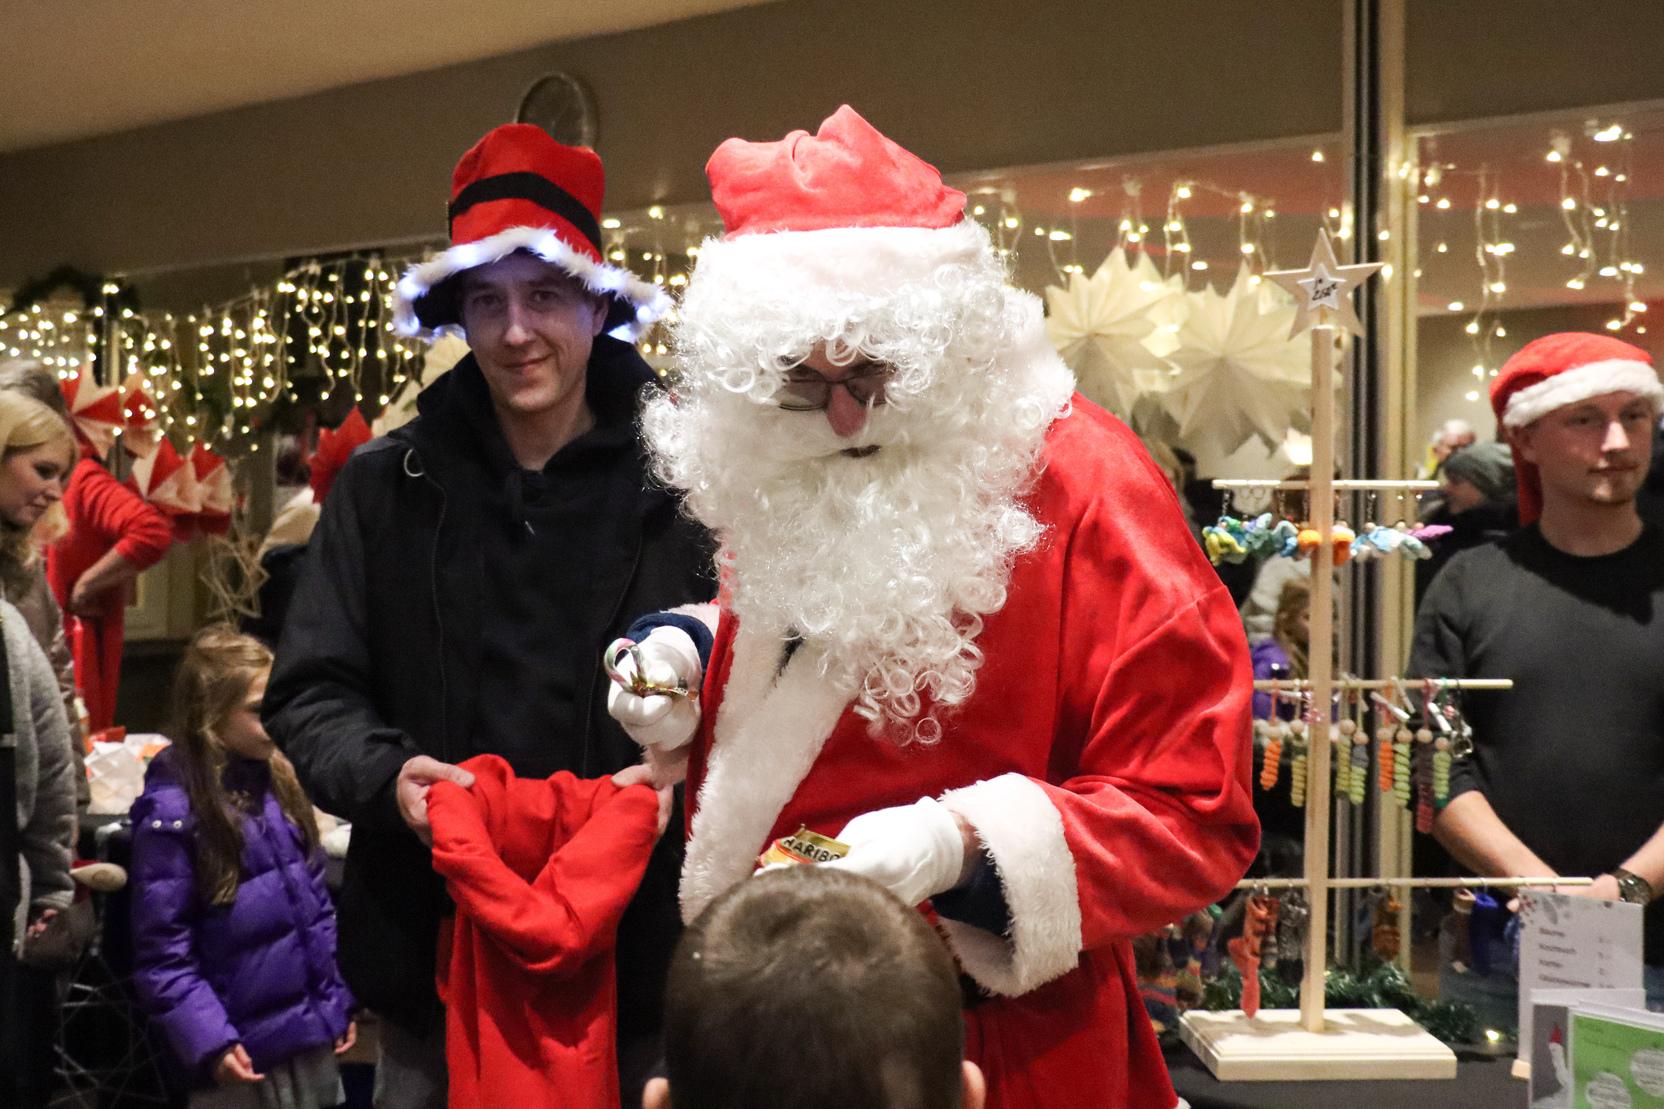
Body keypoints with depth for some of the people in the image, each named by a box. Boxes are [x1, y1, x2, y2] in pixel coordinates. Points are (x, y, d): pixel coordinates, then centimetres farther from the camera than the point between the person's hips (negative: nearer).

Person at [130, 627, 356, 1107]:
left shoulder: (278, 781, 4)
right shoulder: (173, 812, -15)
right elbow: (162, 953, -14)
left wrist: (338, 999, 11)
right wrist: (209, 1042, -20)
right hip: (246, 1053, -6)